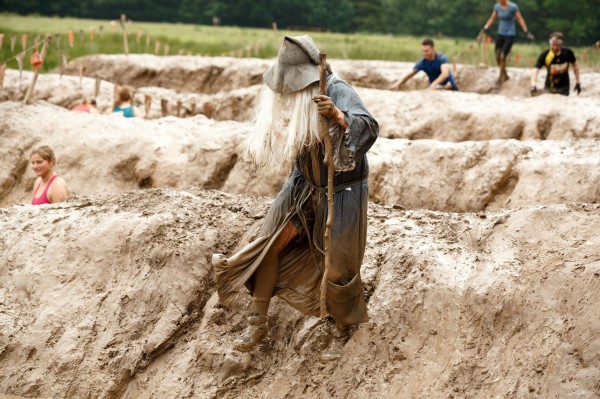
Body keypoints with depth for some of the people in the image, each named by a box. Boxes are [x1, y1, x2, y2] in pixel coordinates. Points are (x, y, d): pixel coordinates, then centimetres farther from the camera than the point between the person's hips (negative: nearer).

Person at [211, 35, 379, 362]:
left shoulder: (336, 91, -26)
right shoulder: (292, 94, -5)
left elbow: (369, 129, -41)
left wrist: (338, 116, -57)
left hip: (342, 191, -6)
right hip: (305, 185, 6)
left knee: (338, 268, 2)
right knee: (270, 245, 1)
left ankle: (341, 331, 27)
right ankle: (258, 322, 15)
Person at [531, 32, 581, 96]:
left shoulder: (568, 53, -13)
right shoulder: (545, 55, -21)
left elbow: (575, 65, 5)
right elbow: (536, 70, -29)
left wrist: (578, 83, 6)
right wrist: (533, 85, -46)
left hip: (564, 87, 1)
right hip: (549, 87, -1)